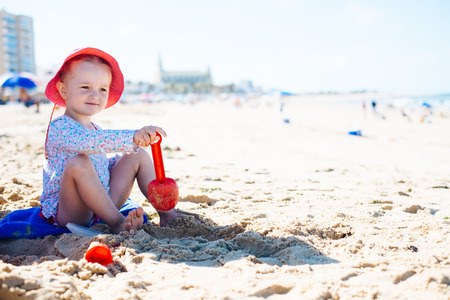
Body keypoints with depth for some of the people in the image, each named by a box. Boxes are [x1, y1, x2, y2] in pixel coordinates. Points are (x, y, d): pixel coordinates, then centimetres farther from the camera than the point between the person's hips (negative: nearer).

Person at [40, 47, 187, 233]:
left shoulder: (96, 129, 13)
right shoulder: (59, 127, -16)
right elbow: (89, 142, -38)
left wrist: (133, 148, 9)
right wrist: (132, 138, -49)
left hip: (103, 204, 8)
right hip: (68, 212, -8)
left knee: (140, 156, 2)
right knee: (78, 163, -36)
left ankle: (166, 212, -5)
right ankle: (116, 223, -32)